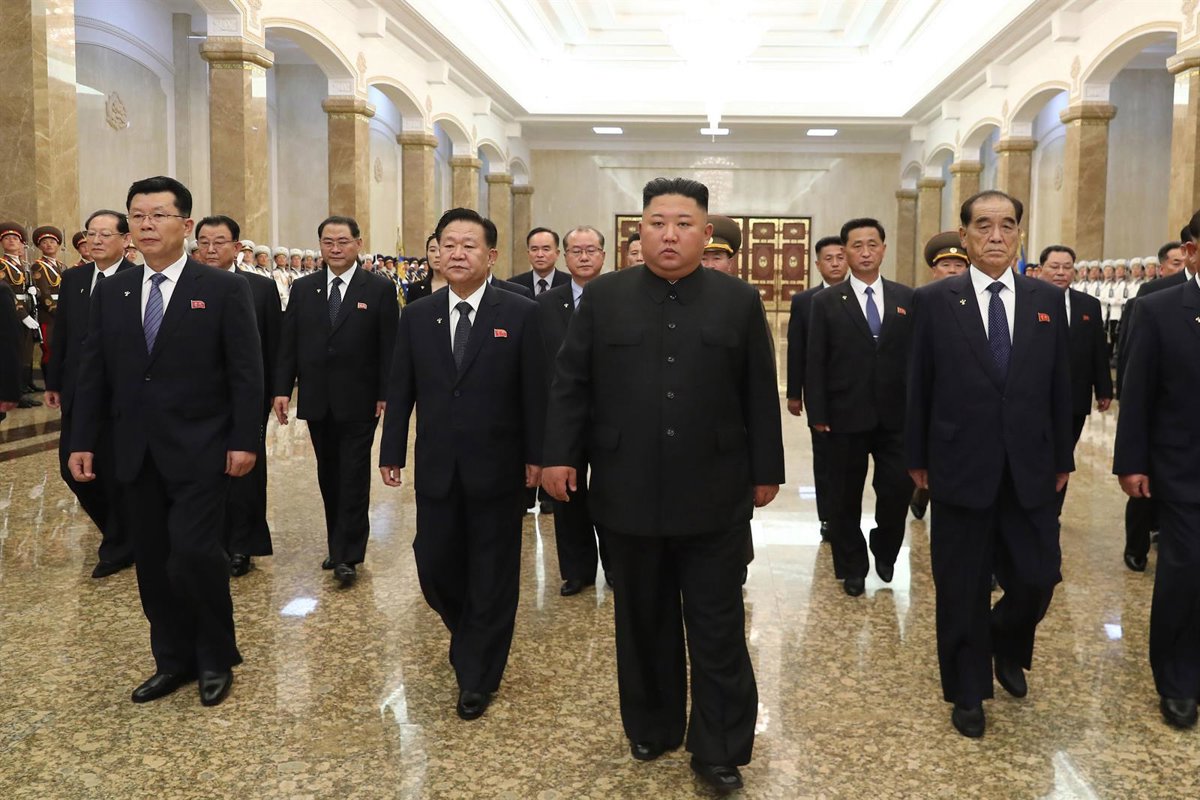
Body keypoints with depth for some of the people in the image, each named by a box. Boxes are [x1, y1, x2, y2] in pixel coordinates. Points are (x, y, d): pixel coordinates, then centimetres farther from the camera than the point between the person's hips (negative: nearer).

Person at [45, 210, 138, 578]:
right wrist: (53, 382, 11)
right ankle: (119, 530, 32)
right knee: (72, 469, 10)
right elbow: (61, 335, 13)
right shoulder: (73, 279, 9)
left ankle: (118, 547, 24)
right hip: (77, 393, 6)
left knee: (116, 474, 4)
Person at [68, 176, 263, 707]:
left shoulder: (223, 289, -4)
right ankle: (174, 660, 26)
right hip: (136, 453, 5)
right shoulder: (110, 292, 9)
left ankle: (217, 658, 12)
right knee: (153, 561, 10)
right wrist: (82, 441, 6)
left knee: (193, 551, -11)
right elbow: (94, 373, 10)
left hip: (200, 451, -5)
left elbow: (246, 372, -7)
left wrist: (243, 440, -12)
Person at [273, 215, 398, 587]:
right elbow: (288, 343, 6)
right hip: (317, 400, 4)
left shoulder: (380, 289, -3)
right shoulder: (302, 288, 7)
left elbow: (389, 347, -5)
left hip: (358, 401, -4)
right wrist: (282, 388, -1)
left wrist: (386, 395, -10)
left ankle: (348, 556, 4)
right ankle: (338, 545, 24)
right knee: (329, 476, 12)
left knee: (354, 477, -1)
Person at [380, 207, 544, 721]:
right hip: (436, 470, 3)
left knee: (492, 577, 7)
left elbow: (534, 393, -5)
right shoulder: (417, 316, 5)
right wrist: (391, 453, 4)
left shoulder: (520, 314, -5)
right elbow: (400, 390, 7)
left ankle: (478, 677, 25)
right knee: (434, 568, 9)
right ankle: (474, 639, 39)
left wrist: (536, 456, -5)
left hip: (497, 471, -3)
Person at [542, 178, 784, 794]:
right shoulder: (603, 297, 4)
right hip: (627, 493, 1)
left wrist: (766, 471, 5)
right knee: (643, 623, 15)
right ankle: (651, 728, 33)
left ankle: (720, 749, 20)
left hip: (714, 496, -1)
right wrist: (560, 455, -3)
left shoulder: (739, 300, 4)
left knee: (718, 629, 7)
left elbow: (761, 396, 5)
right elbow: (570, 383, 4)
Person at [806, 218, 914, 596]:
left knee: (899, 489, 2)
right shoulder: (826, 302, 0)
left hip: (896, 416, 1)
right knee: (845, 498, 8)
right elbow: (815, 363, -2)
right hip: (846, 417, -1)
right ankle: (852, 568, 26)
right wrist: (818, 414, -8)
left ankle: (884, 550, 31)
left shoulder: (907, 298, 6)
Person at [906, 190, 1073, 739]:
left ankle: (1006, 646, 40)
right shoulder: (934, 301, -3)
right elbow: (919, 386, -1)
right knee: (963, 591, 8)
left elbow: (1060, 385, 7)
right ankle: (968, 691, 28)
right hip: (961, 469, -2)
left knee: (1037, 580, 7)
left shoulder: (1048, 300, 5)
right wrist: (917, 457, 0)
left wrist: (1063, 459, 7)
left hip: (1031, 471, 2)